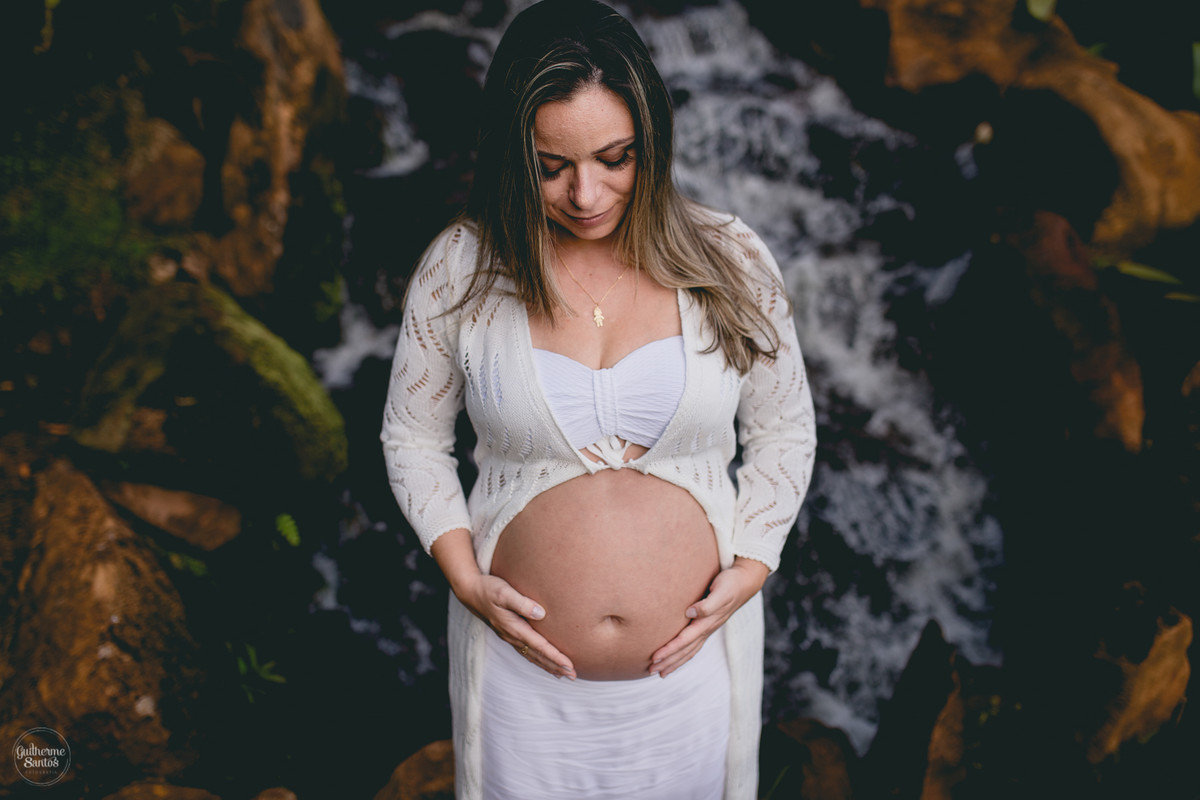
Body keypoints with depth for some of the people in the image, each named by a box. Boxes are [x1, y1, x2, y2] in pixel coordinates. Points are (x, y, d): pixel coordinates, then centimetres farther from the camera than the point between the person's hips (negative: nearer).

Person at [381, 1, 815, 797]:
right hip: (524, 667, 0)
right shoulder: (459, 269, -9)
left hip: (692, 664, 1)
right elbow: (414, 436, 3)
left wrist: (750, 570, -8)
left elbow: (784, 432, 3)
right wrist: (465, 577, -9)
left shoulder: (730, 262, -8)